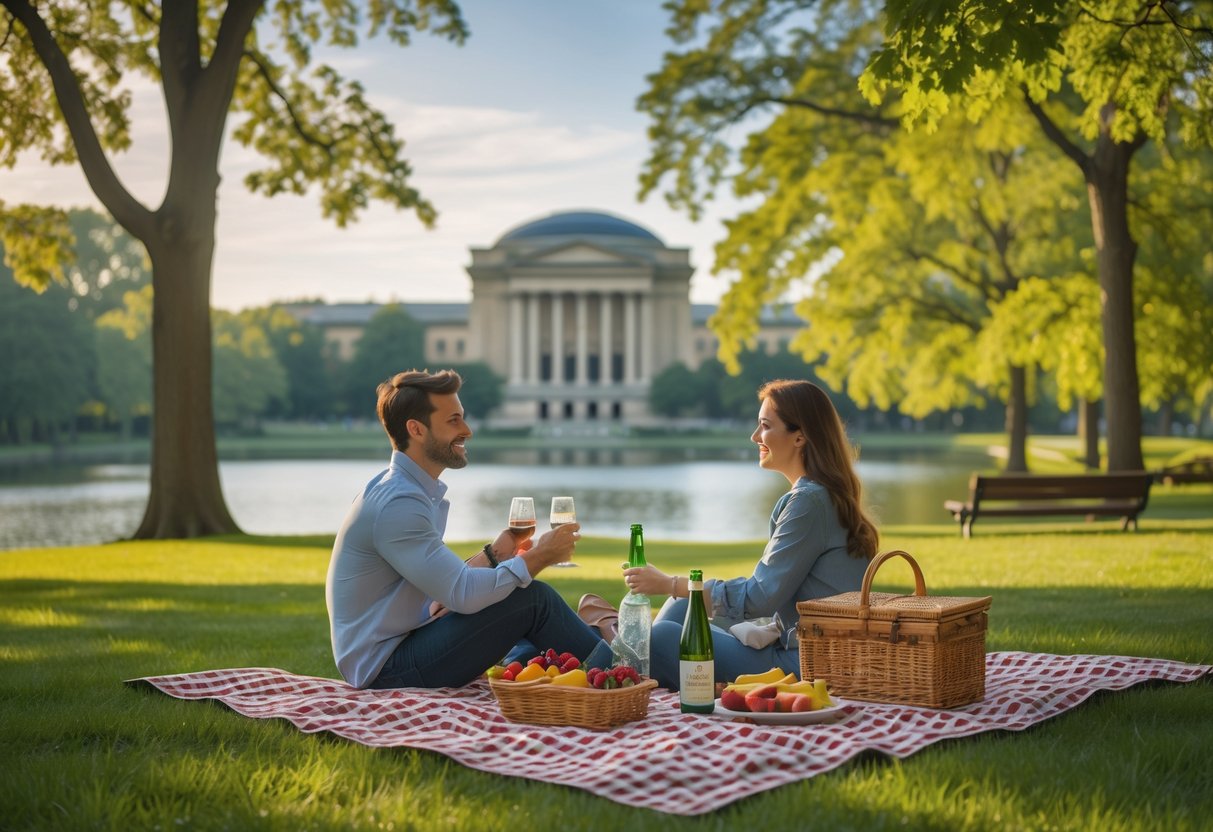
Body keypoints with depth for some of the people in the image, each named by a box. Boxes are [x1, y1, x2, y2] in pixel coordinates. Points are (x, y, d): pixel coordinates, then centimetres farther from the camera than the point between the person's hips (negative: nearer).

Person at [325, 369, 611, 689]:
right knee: (533, 599, -15)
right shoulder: (397, 504, -22)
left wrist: (493, 555, 4)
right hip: (386, 670, -10)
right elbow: (463, 594, -26)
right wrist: (538, 557, -16)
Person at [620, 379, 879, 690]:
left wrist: (670, 585, -11)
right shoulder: (826, 495, 15)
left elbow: (761, 597, -18)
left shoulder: (810, 501, -17)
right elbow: (772, 586, 16)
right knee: (683, 605, 14)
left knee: (661, 637, -14)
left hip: (802, 663, -10)